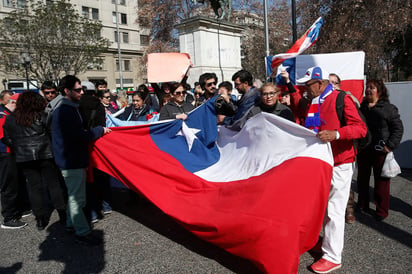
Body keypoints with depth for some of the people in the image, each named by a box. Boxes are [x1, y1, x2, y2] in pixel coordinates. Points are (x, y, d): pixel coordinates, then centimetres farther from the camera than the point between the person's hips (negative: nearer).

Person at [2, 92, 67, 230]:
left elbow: (7, 139, 9)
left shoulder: (10, 119, 5)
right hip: (45, 155, -3)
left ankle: (40, 219, 15)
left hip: (24, 158, 3)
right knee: (53, 183, 6)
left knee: (34, 186, 9)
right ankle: (62, 213, 10)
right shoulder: (41, 116, -7)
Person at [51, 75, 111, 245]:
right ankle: (82, 233, 7)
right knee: (76, 197, -2)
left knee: (75, 196, 20)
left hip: (73, 160, 10)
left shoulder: (68, 109, 14)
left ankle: (72, 224, 35)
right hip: (72, 162, -10)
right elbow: (80, 136, -24)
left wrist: (96, 131, 7)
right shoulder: (66, 111, -19)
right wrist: (100, 130, -12)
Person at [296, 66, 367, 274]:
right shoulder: (313, 103, 11)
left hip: (339, 164, -7)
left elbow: (360, 128, -18)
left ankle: (333, 257, 8)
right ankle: (330, 241, 35)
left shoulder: (342, 99, -11)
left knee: (334, 211, -3)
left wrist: (335, 134, -32)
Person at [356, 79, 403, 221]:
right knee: (362, 179, 13)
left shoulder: (389, 108, -2)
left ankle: (382, 211, 15)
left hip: (380, 151, -4)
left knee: (381, 181, 2)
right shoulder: (361, 107, 10)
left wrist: (390, 146, -12)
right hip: (363, 150, 5)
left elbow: (398, 128, -3)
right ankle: (363, 205, 27)